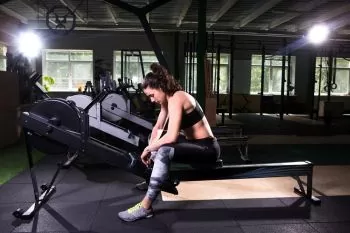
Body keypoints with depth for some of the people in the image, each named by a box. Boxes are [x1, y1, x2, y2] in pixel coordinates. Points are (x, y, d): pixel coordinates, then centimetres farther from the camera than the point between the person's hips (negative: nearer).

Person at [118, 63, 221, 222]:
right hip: (194, 144, 10)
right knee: (157, 145, 19)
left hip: (207, 148, -10)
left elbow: (172, 136, -29)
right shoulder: (167, 99, 8)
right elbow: (157, 128, 13)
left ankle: (145, 207, -26)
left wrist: (149, 149, -16)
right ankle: (154, 181, 18)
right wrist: (151, 147, -1)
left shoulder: (176, 99, -21)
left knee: (164, 152, -32)